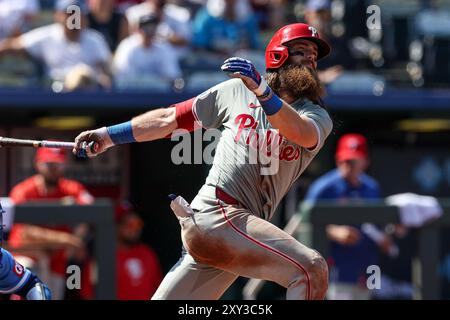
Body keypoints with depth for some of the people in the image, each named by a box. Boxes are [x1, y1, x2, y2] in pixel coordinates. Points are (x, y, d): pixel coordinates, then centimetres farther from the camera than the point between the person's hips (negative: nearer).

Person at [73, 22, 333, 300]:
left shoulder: (317, 115, 10)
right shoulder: (237, 91, 8)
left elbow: (303, 133, -15)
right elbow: (171, 118, 16)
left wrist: (261, 90, -30)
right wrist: (108, 135, 14)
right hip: (214, 214, -4)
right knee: (311, 268, -23)